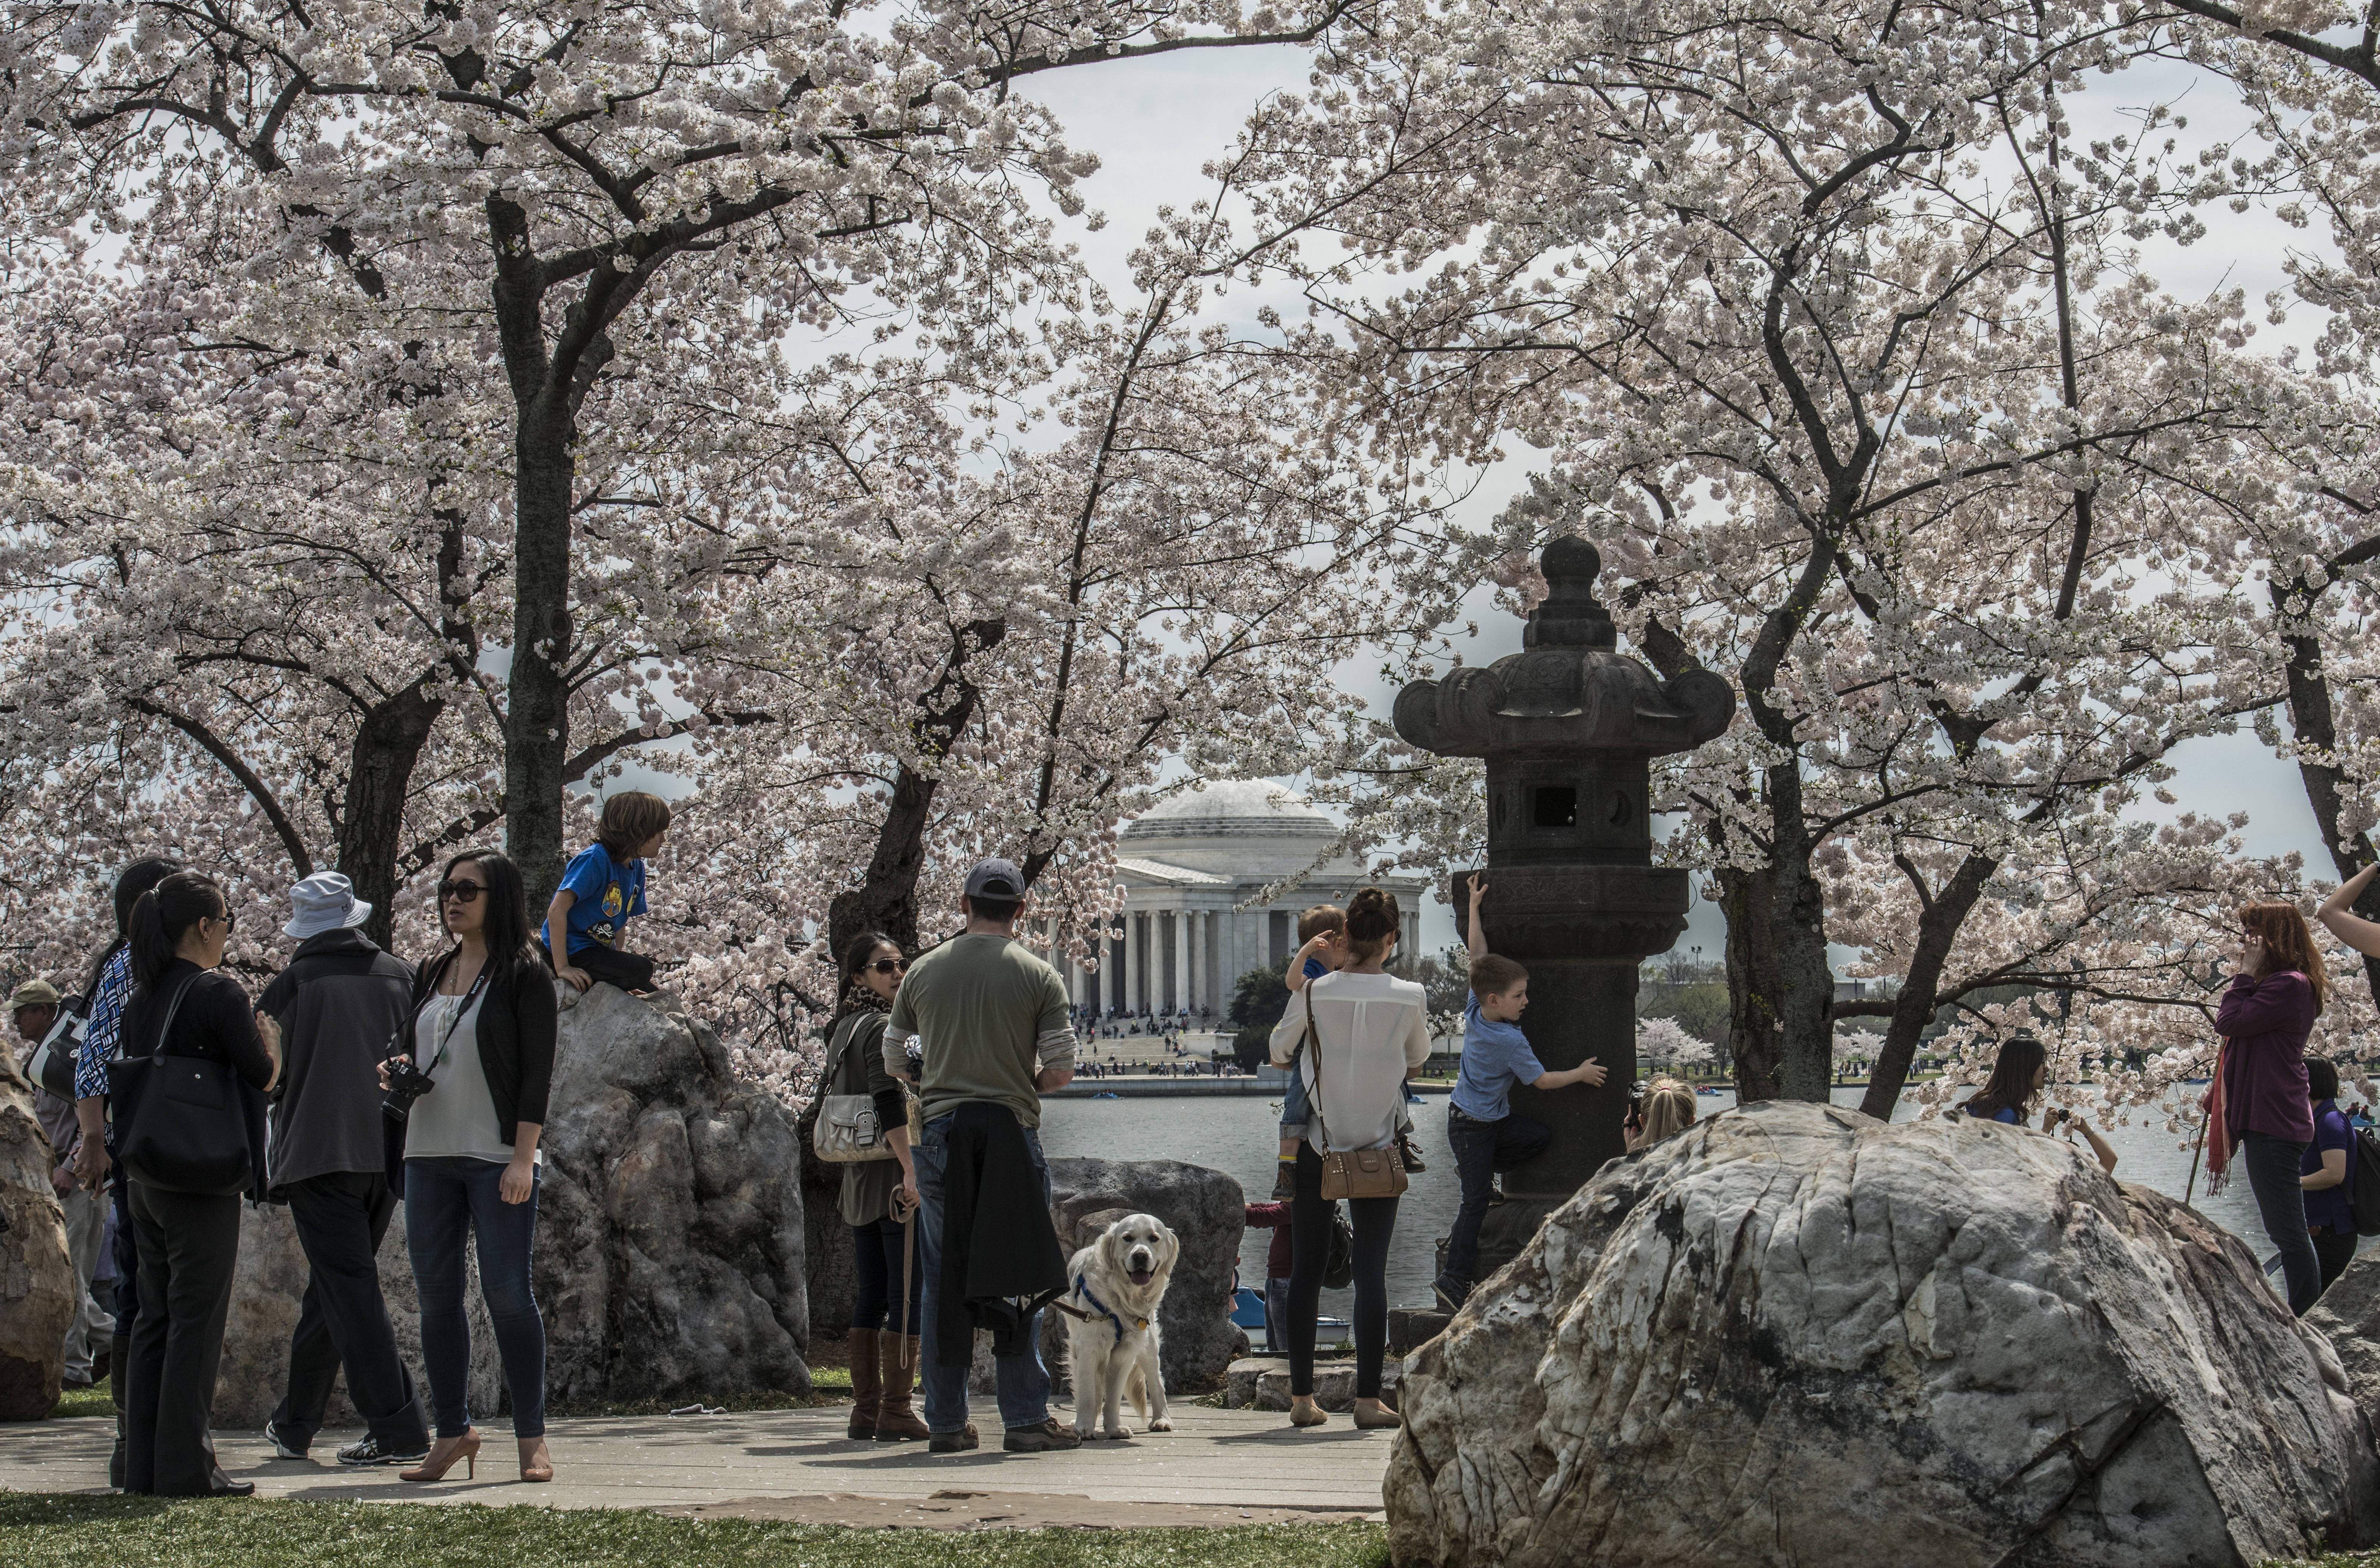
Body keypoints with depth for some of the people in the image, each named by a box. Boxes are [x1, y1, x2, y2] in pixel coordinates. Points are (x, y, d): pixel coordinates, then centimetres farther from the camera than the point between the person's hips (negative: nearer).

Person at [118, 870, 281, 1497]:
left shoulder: (140, 1000, 10)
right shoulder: (219, 994, -12)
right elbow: (262, 1078, -10)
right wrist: (270, 1039, 11)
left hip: (145, 1179, 7)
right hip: (203, 1180, -7)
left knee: (155, 1318, 12)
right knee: (197, 1321, -3)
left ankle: (145, 1463, 13)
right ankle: (185, 1466, -3)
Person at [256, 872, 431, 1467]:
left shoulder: (292, 984, -2)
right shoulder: (398, 977, 7)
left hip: (319, 1153, -5)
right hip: (387, 1151, 5)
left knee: (350, 1290, -5)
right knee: (332, 1289, 17)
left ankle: (399, 1431, -12)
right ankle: (295, 1423, 27)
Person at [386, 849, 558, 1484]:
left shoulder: (523, 973, -3)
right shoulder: (433, 973, 15)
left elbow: (537, 1070, -7)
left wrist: (523, 1157, -14)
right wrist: (395, 1073, 0)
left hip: (498, 1158, -6)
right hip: (429, 1153, 6)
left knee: (507, 1293, -5)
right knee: (435, 1294, 6)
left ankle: (532, 1437, 2)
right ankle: (452, 1432, 14)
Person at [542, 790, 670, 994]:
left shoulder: (636, 869, 8)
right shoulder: (595, 860, -19)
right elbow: (557, 910, -24)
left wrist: (617, 959, 7)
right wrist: (562, 967, -26)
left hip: (601, 950, 9)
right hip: (574, 952, -9)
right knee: (640, 969, -28)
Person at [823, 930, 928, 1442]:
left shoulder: (843, 1029, 16)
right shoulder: (883, 1026, -11)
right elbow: (889, 1102, -21)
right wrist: (912, 1168, -25)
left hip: (859, 1180, 9)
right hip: (893, 1176, -9)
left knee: (872, 1295, 11)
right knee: (909, 1291, -6)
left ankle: (865, 1410, 13)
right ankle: (896, 1411, -8)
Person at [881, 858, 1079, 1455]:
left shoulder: (923, 971, 7)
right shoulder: (1040, 978, -1)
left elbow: (893, 1061, 14)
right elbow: (1060, 1072, -3)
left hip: (940, 1131, 2)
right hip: (1012, 1131, -2)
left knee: (944, 1280, 6)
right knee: (1017, 1277, 2)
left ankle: (947, 1422, 7)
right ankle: (1025, 1418, 1)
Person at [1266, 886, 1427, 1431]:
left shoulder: (1314, 993, -8)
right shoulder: (1410, 997, -8)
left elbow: (1278, 1053, 7)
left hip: (1316, 1144, 1)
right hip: (1377, 1144, -1)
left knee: (1306, 1268, 7)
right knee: (1372, 1271, 2)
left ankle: (1301, 1396, 9)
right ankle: (1368, 1397, 0)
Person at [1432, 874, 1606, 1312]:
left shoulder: (1474, 1009, -5)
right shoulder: (1510, 1040, -25)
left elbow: (1478, 956, 1)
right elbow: (1542, 1081, -15)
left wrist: (1475, 905, 2)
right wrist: (1580, 1074, 1)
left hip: (1490, 1118, 9)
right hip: (1473, 1124, -9)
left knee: (1540, 1135, 3)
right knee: (1477, 1201, -6)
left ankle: (1479, 1167, 12)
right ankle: (1454, 1279, -4)